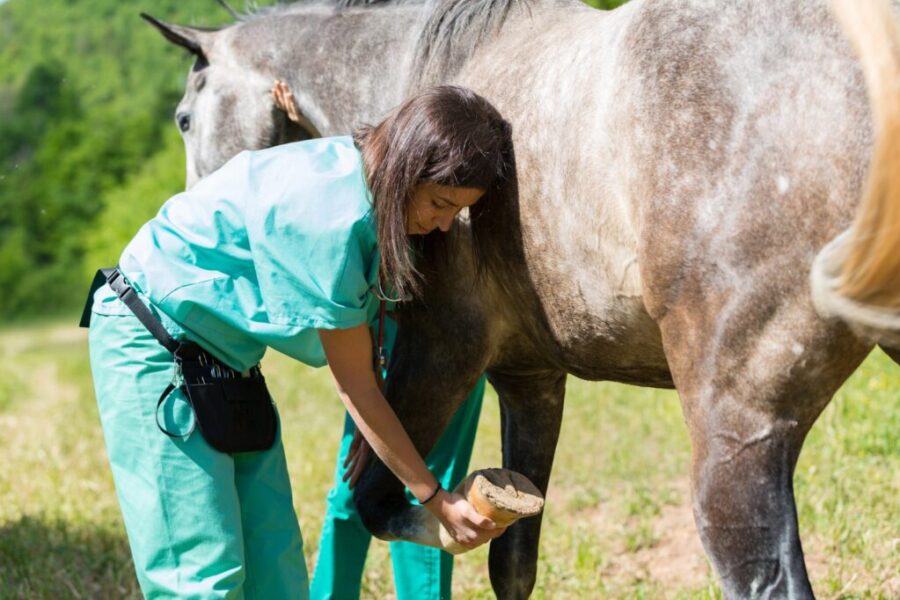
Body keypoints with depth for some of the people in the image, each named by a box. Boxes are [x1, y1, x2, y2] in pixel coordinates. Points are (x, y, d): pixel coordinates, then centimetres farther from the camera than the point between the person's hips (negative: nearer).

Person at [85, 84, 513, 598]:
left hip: (224, 357, 9)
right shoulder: (328, 215, -30)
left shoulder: (359, 174, -4)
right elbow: (356, 387, -21)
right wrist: (436, 498, -15)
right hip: (152, 343, -9)